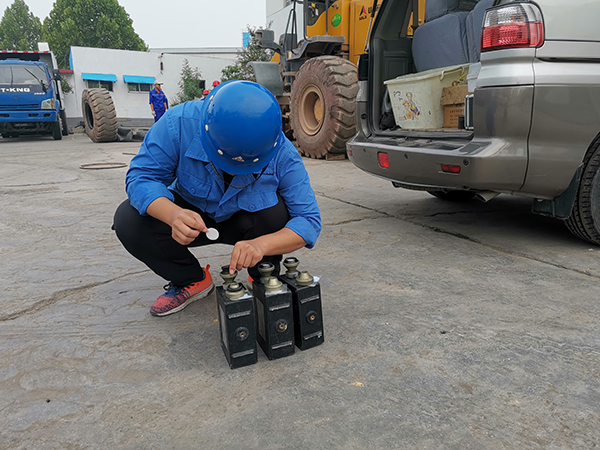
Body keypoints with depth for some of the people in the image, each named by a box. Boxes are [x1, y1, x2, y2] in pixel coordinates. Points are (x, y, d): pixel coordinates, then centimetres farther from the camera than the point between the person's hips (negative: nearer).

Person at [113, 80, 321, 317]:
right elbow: (141, 176, -25)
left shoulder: (283, 155, -29)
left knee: (274, 209, -33)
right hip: (191, 215, 1)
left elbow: (308, 220, -28)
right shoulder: (180, 123, -30)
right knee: (128, 220, -23)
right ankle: (192, 280, 2)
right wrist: (173, 214, -48)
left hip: (247, 223, -1)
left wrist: (261, 244, -48)